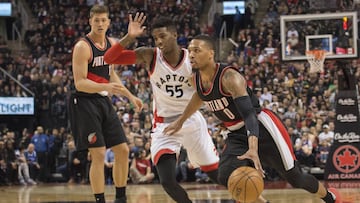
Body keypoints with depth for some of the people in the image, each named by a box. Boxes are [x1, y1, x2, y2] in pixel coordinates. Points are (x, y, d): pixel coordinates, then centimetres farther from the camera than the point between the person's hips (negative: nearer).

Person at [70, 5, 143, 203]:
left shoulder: (112, 44, 8)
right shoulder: (83, 47, -16)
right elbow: (79, 83, -22)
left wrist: (130, 96, 21)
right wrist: (106, 87, -35)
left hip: (104, 102, 8)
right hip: (85, 103, -8)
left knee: (122, 150, 8)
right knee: (98, 154, -12)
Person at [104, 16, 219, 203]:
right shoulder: (149, 56, -12)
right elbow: (109, 58, -17)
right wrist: (129, 38, -31)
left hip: (192, 122, 0)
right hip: (164, 125, 0)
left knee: (217, 173, 9)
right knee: (167, 181, -16)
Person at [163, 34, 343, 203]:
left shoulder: (229, 77, -27)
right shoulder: (196, 79, -4)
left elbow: (249, 115, -37)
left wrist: (253, 149, -51)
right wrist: (180, 120, 29)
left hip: (260, 128, -6)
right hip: (237, 135, 6)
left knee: (295, 177, 6)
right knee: (226, 177, -22)